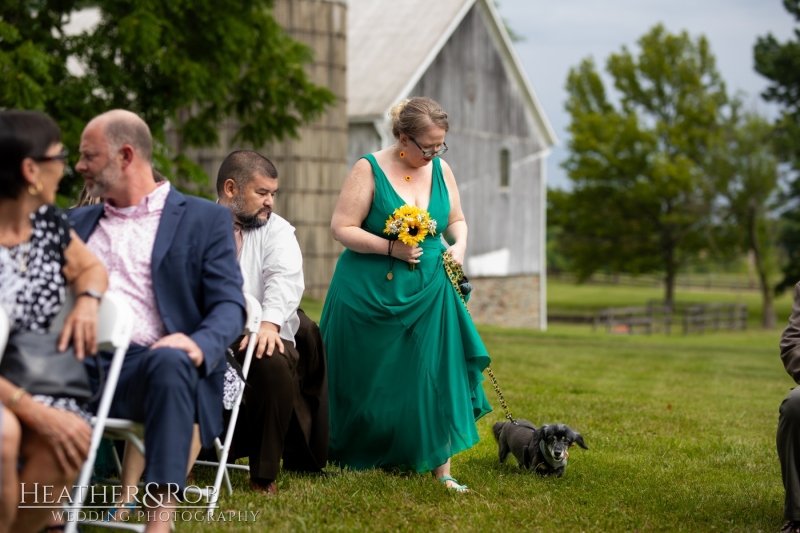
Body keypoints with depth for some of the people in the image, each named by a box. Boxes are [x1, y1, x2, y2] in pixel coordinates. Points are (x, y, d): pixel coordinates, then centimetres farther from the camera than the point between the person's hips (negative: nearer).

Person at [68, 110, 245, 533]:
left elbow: (229, 306, 2)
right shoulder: (77, 222, 28)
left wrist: (199, 345, -19)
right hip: (77, 363, 3)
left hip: (144, 363, -3)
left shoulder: (204, 219, 13)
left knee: (170, 361, -37)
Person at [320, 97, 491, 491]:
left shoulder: (440, 169, 6)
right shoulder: (370, 170, -9)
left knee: (434, 375, -5)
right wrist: (390, 247, -19)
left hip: (429, 293, 4)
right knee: (367, 382, 6)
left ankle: (441, 467, -1)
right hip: (371, 293, -3)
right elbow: (341, 227, -12)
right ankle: (352, 457, 27)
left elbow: (456, 219, 17)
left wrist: (460, 244, -4)